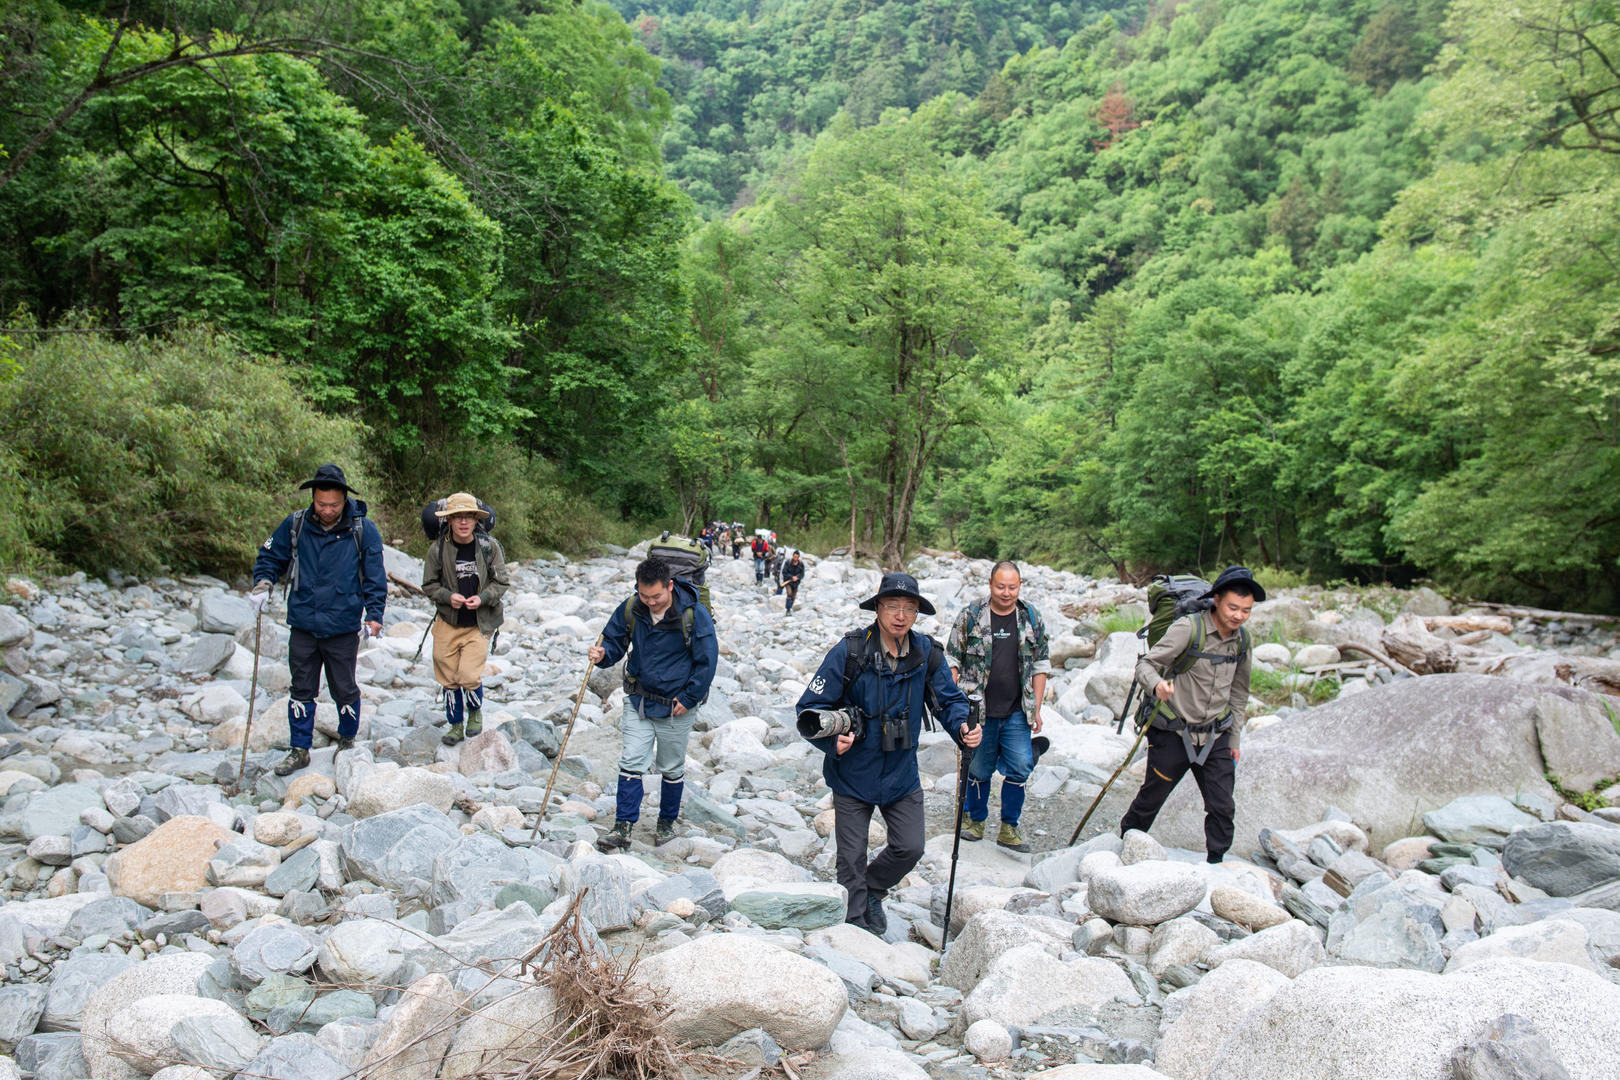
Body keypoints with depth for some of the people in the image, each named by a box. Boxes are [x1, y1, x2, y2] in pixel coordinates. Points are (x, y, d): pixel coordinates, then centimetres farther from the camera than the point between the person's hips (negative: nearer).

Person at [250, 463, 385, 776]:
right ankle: (300, 750, 24)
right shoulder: (295, 524, -2)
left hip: (343, 629, -2)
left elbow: (375, 577, -2)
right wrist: (262, 583, -7)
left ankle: (347, 741, 32)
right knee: (301, 689, 11)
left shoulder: (363, 530, -7)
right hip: (303, 626, 2)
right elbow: (270, 556, 12)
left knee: (344, 690, 10)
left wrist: (374, 615, -11)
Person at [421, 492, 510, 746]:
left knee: (469, 677, -11)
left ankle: (476, 712, 21)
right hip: (448, 623, 2)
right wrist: (448, 597, -14)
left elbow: (502, 582, 2)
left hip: (479, 624, -2)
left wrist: (482, 598, -15)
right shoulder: (438, 549, -5)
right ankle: (455, 725, 28)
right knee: (449, 678, 6)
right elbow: (429, 584, 5)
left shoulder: (489, 546, -6)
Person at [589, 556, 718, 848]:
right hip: (639, 700, 2)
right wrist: (603, 655, -20)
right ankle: (622, 827, 2)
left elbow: (707, 660, -10)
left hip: (676, 706, -2)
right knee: (631, 762, -4)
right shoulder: (630, 610, -7)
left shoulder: (693, 614, -17)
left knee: (672, 768, 12)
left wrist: (688, 698, -11)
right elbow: (614, 641, 4)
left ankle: (667, 821, 31)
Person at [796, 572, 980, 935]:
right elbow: (810, 710, -14)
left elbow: (948, 700, 2)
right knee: (852, 860, 7)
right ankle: (857, 928, 29)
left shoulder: (927, 653, -7)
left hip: (902, 774, 3)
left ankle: (873, 891, 38)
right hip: (853, 774, -3)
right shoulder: (850, 651, -17)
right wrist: (833, 741, -31)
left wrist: (962, 728, -20)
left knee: (910, 848, 7)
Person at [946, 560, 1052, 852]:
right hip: (978, 711, -2)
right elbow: (952, 658, 2)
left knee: (1020, 768, -1)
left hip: (1016, 713, 2)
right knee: (979, 770, 8)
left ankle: (1009, 829, 13)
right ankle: (975, 820, 28)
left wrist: (1036, 707, 6)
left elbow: (1041, 664, 11)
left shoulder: (1032, 619, 5)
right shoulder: (970, 616, -3)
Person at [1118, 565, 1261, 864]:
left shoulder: (1242, 639, 4)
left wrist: (1234, 738, 17)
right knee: (1151, 798, 8)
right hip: (1173, 734, -4)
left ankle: (1216, 863, 16)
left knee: (1222, 808, 0)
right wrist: (1157, 684, -39)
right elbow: (1145, 664, -17)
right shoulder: (1188, 628, -16)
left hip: (1214, 738, 5)